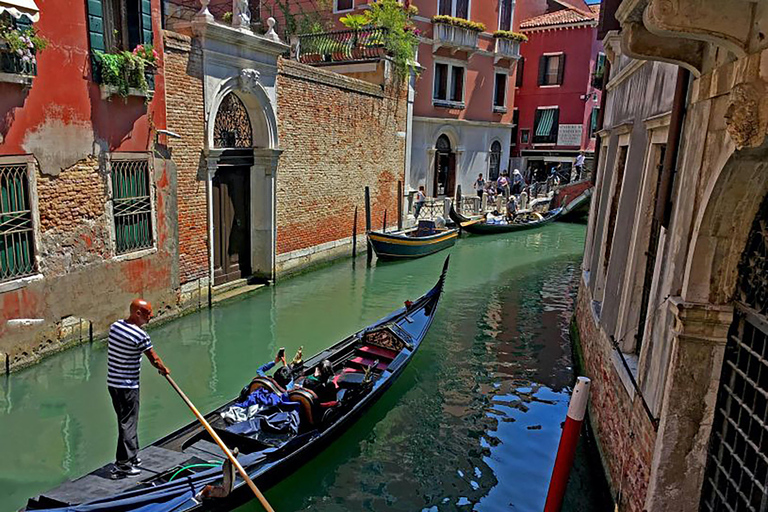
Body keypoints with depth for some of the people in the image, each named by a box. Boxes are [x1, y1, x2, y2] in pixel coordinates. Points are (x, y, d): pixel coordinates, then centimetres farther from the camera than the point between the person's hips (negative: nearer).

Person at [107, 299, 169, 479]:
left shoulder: (115, 326, 4)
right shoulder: (140, 335, -20)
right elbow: (154, 359, -10)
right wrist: (164, 370, 10)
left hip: (112, 382, 9)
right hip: (128, 387, -9)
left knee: (127, 420, 19)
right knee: (128, 423, 1)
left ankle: (132, 456, 32)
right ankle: (122, 465, 7)